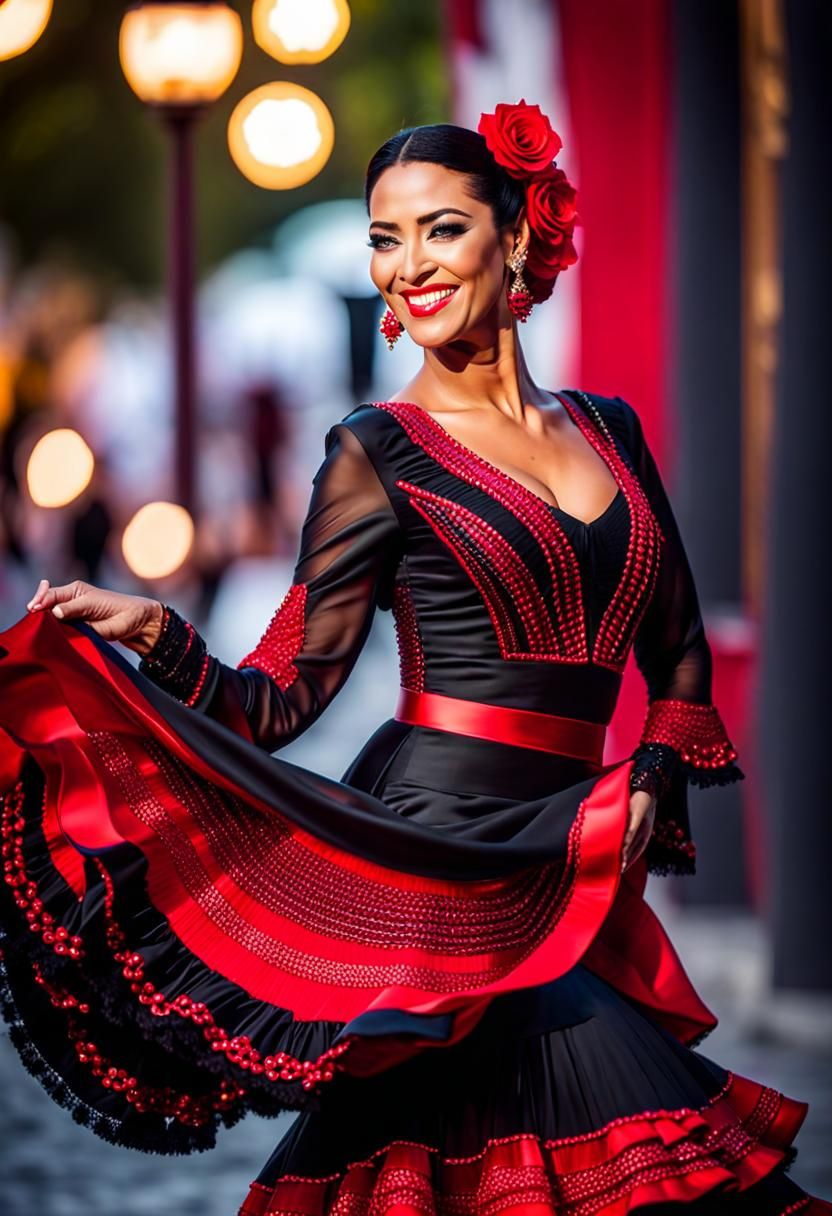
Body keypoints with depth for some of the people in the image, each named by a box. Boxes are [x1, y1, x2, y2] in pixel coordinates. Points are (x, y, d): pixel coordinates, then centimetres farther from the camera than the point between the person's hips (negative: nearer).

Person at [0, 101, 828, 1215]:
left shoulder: (607, 429, 15)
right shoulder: (379, 452, 1)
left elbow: (680, 652, 23)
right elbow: (281, 697, -3)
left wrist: (650, 785, 6)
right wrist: (153, 634, -20)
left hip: (573, 867, 5)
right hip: (433, 862, -5)